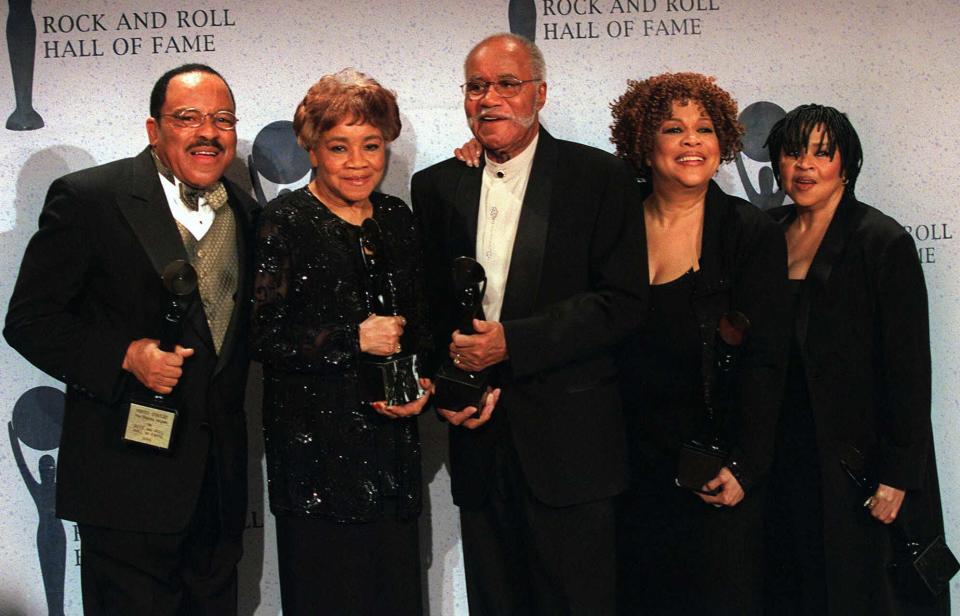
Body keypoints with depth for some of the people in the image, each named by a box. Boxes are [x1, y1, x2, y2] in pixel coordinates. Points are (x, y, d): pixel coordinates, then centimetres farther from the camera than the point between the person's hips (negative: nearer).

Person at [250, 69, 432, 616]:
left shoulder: (396, 217, 11)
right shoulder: (287, 221, -6)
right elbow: (261, 336, -12)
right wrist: (354, 339, -15)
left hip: (391, 443, 5)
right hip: (316, 447, -5)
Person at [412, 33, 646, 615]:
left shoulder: (601, 177, -3)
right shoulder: (437, 186, 10)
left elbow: (623, 301, -10)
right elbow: (429, 306, 14)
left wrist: (513, 342, -17)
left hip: (569, 442, -3)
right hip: (479, 439, 4)